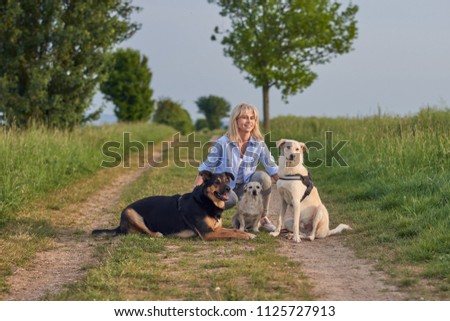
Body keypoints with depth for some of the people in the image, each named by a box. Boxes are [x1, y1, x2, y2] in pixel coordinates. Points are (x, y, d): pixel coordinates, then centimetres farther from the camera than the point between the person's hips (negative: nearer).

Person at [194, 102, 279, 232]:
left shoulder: (259, 143, -7)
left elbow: (273, 168, -7)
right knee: (230, 199, -37)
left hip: (246, 187, 3)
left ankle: (263, 217, -8)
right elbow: (205, 168, -10)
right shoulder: (223, 143, -15)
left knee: (263, 177, -27)